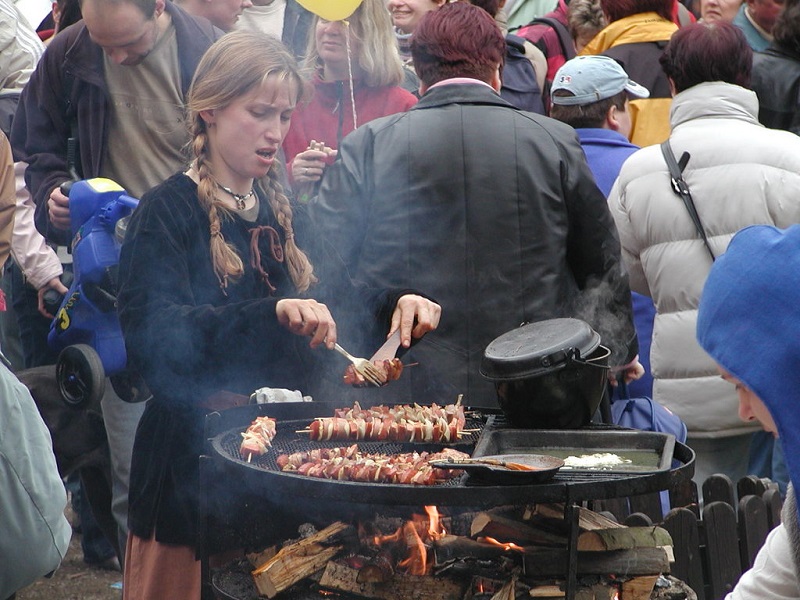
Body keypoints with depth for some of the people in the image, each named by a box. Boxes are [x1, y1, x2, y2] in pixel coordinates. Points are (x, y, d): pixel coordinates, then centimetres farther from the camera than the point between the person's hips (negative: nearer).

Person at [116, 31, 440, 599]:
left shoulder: (284, 214, 13)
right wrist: (272, 313, -34)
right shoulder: (168, 212, -8)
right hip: (195, 460, -6)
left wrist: (396, 305, -2)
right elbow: (152, 336, -23)